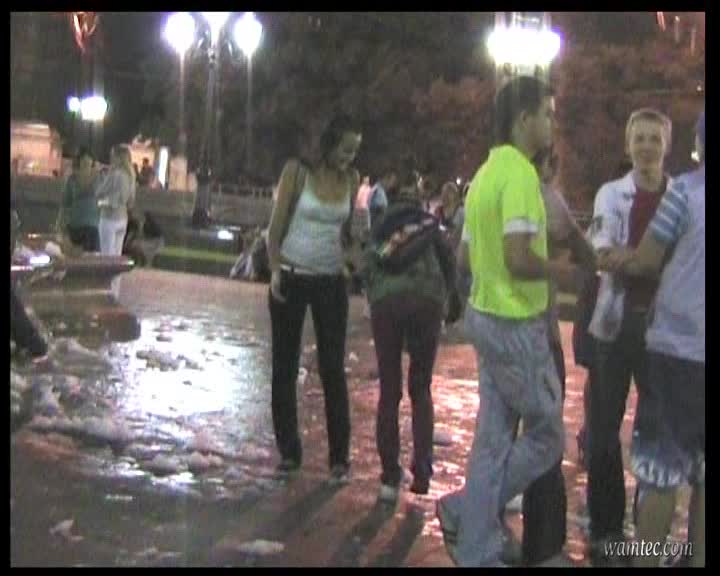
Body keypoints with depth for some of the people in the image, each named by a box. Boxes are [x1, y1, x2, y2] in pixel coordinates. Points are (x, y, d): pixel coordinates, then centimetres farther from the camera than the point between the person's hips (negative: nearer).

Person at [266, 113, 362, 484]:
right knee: (285, 367, 6)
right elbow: (276, 225, -5)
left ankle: (339, 457, 7)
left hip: (331, 282, 2)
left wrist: (346, 260, 2)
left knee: (333, 370, 1)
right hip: (291, 278, -2)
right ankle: (289, 451, 17)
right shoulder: (298, 170, -7)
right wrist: (275, 270, -13)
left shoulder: (351, 179, 3)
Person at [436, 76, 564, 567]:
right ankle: (466, 511, 11)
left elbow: (466, 257, 18)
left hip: (488, 316, 9)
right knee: (547, 438, 6)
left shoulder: (487, 172, 13)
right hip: (516, 324, -9)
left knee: (493, 441, 12)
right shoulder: (520, 173, -18)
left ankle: (476, 553, 17)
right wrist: (561, 269, -10)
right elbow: (519, 260, -27)